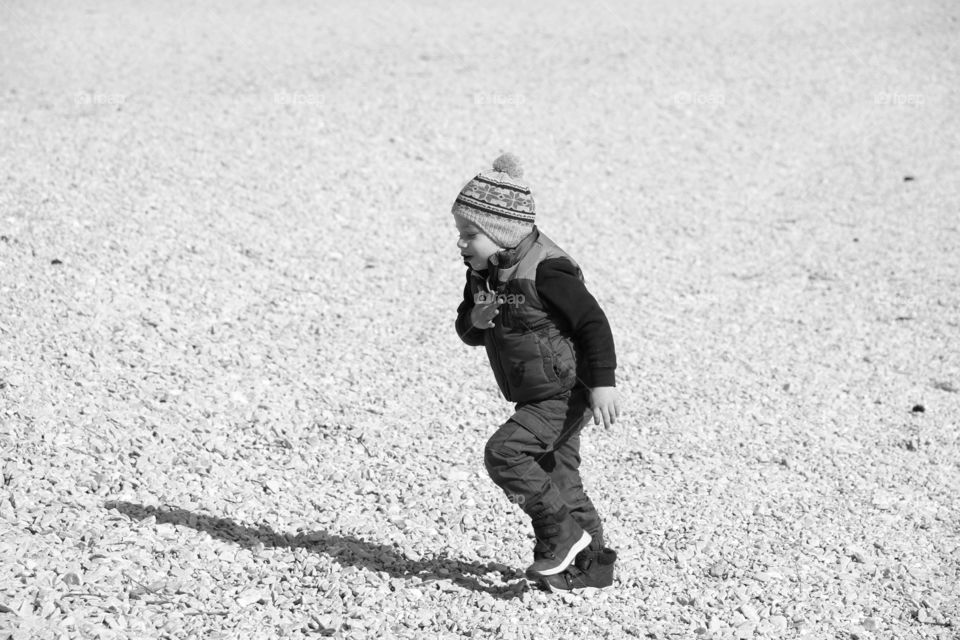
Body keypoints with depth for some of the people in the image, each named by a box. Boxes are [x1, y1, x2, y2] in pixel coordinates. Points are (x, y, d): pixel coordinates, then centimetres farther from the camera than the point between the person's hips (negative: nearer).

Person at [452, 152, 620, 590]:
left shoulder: (545, 271, -23)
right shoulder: (484, 274, 4)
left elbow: (593, 322, -21)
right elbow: (468, 331, 11)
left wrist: (603, 384, -24)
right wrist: (475, 320, -13)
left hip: (566, 395, -9)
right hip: (536, 397, 9)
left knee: (504, 453, -19)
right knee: (558, 478, 13)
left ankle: (562, 534, -6)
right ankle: (592, 562, 25)